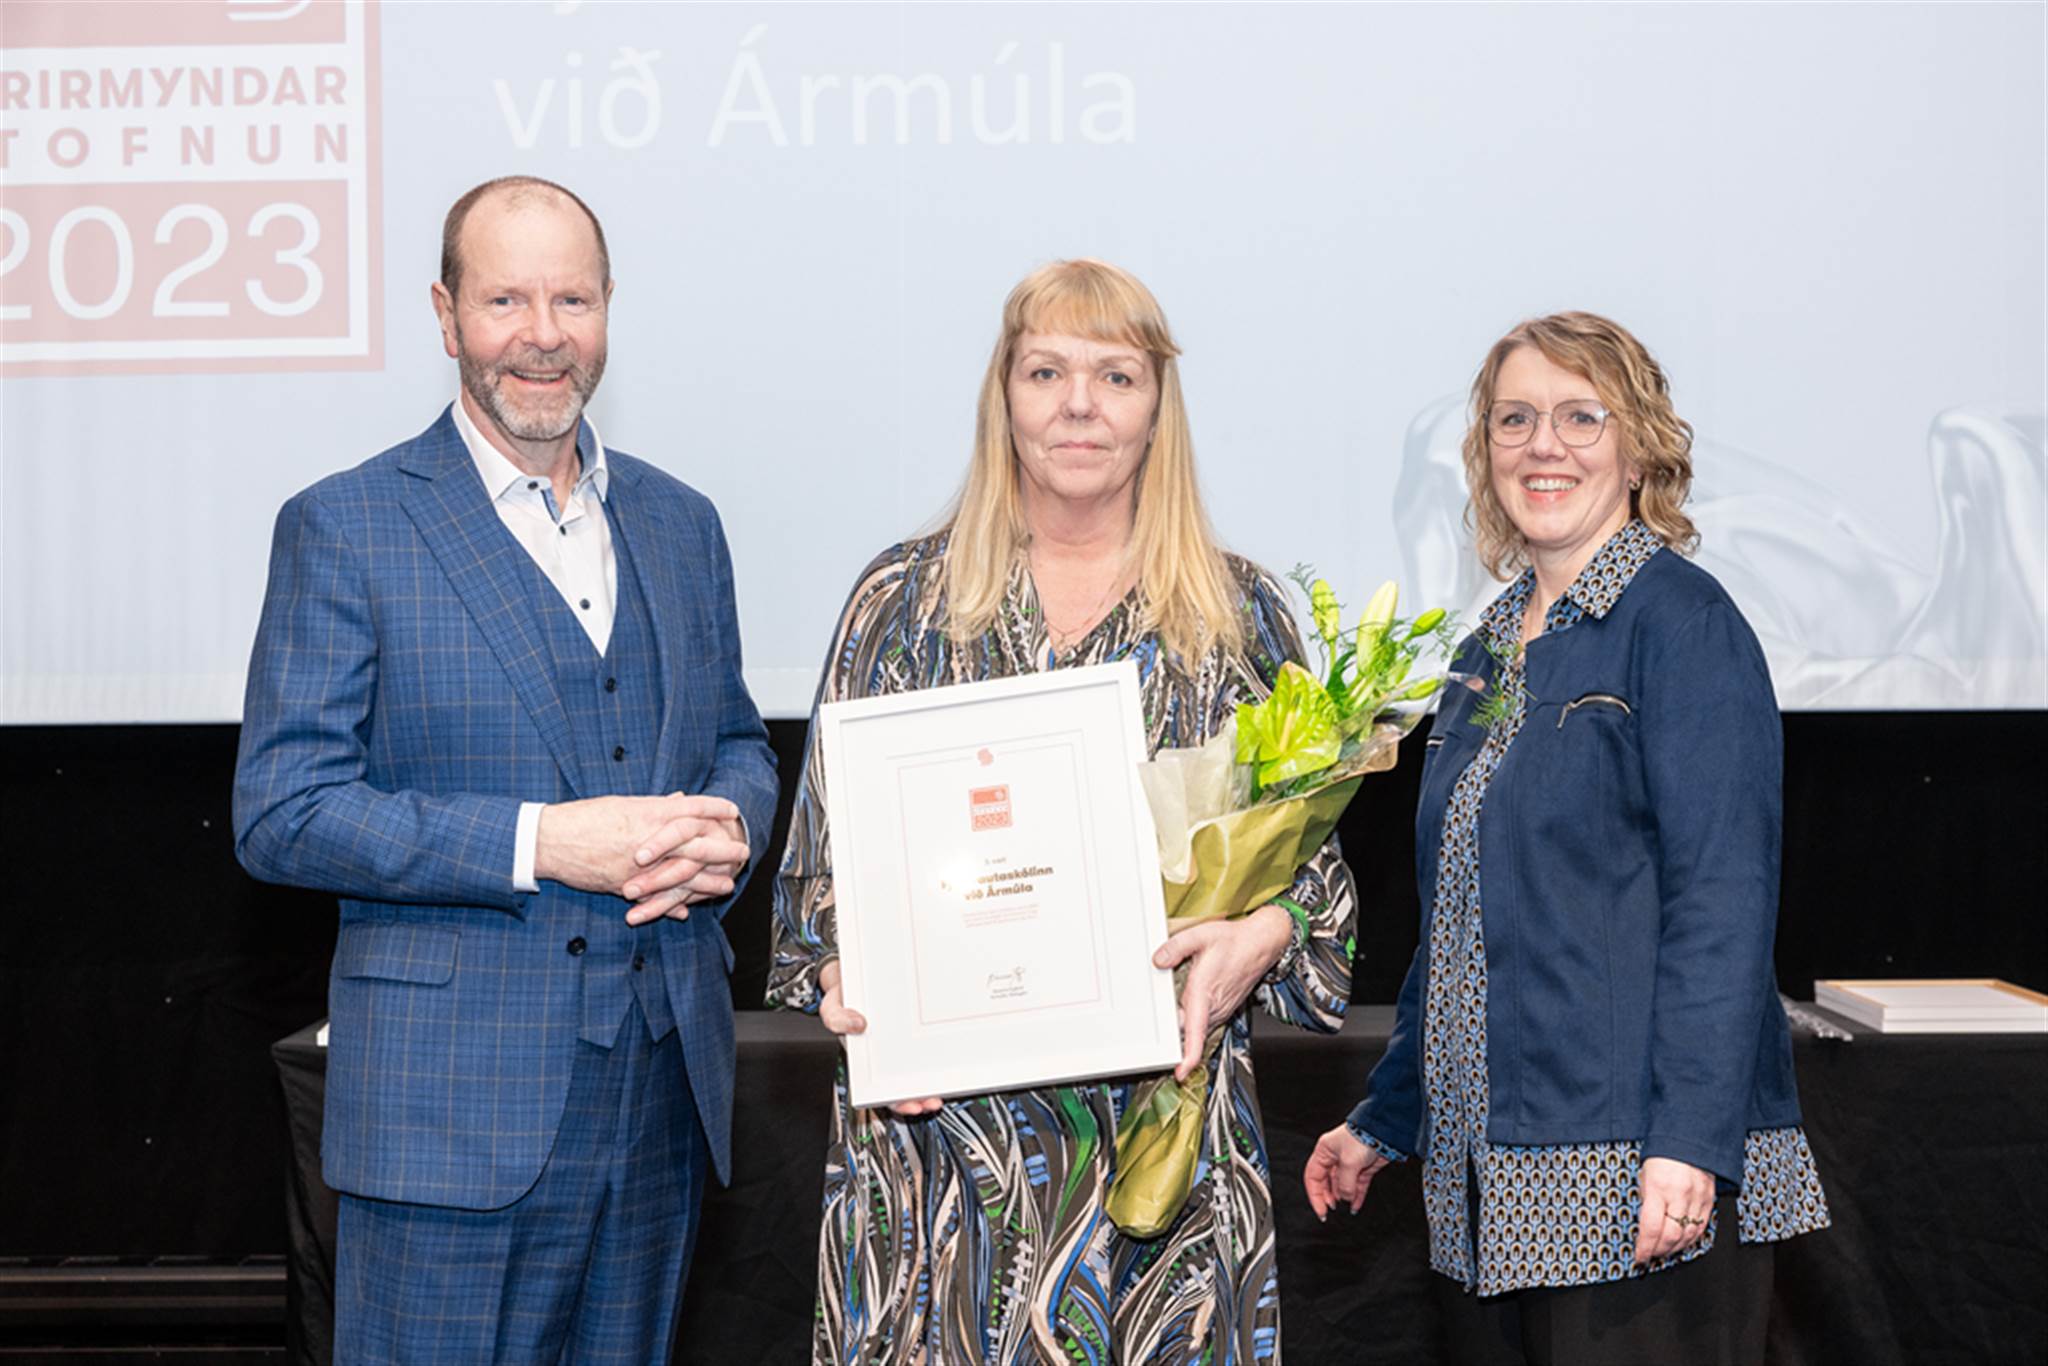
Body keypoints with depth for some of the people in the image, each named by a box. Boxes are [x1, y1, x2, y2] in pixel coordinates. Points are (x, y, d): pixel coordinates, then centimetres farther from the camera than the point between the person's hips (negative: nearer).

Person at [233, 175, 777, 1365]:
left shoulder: (681, 525, 12)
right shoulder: (345, 530, -4)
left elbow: (740, 742, 21)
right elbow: (280, 815, -9)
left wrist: (727, 826, -4)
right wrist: (539, 843, -18)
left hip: (664, 1090, 5)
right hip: (455, 1110, -5)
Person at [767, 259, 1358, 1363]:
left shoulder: (1241, 616, 8)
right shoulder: (905, 598, 7)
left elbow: (1311, 848, 10)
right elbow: (828, 839, 8)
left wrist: (1262, 937, -11)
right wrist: (842, 983, -9)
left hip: (1166, 1107, 1)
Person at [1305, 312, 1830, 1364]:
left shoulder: (1679, 621, -7)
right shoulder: (1491, 648, 16)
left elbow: (1721, 898, -14)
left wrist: (1690, 1139, -21)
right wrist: (1382, 1119, 20)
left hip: (1637, 1171, -7)